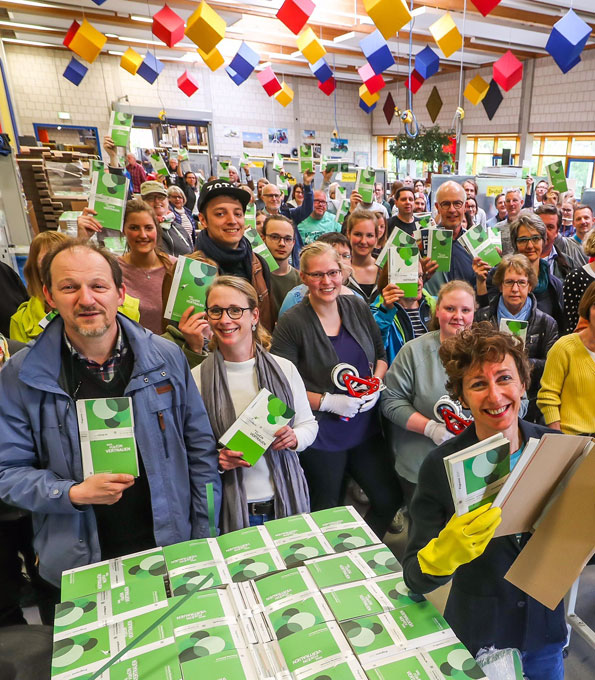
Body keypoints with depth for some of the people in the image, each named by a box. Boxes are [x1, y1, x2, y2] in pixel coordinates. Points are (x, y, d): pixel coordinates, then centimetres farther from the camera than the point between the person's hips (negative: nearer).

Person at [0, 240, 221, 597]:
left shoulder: (166, 357, -8)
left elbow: (201, 451, -2)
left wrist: (206, 545, -3)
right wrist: (75, 493, -21)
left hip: (172, 546, 1)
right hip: (78, 565, 0)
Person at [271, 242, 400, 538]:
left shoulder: (358, 307, 1)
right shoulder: (292, 323, -14)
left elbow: (381, 354, 12)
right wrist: (327, 401, -21)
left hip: (365, 428, 5)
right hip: (321, 435, -5)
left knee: (390, 499, 14)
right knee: (327, 513, 12)